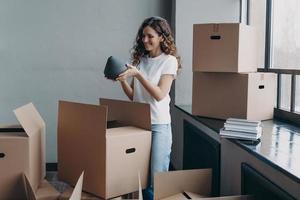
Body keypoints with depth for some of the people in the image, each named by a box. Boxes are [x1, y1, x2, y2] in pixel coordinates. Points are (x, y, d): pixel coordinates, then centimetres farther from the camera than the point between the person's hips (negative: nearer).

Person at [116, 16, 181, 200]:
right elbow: (132, 95, 11)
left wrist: (137, 74, -20)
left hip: (159, 124, -5)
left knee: (157, 178, -3)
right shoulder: (140, 59, 10)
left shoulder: (169, 60, -4)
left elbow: (159, 95, -13)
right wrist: (122, 80, -6)